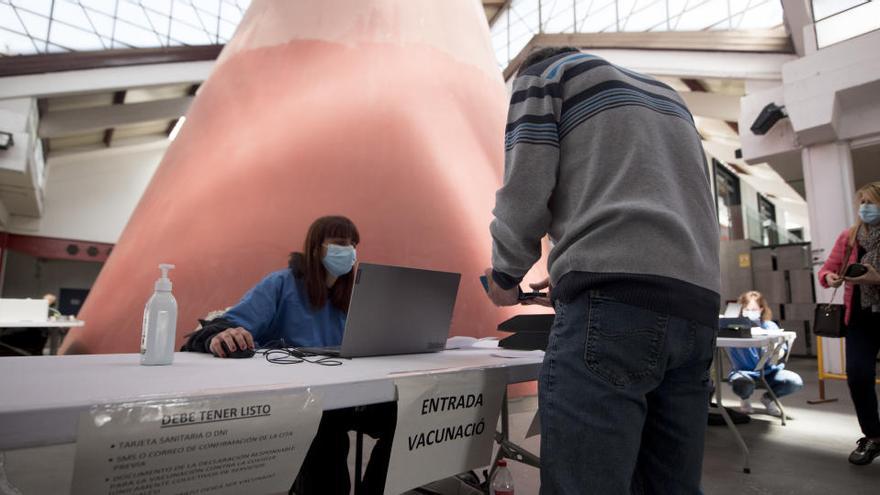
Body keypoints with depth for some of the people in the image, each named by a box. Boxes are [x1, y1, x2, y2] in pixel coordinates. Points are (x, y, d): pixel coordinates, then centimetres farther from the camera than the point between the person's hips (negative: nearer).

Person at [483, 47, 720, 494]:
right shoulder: (667, 94, 34)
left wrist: (504, 275, 16)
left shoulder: (542, 74, 15)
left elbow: (525, 192, 0)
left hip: (615, 301, -8)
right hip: (695, 306, 8)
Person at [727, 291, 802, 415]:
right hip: (743, 371, -3)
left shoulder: (770, 326, 2)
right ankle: (745, 399, 6)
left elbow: (781, 351, -6)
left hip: (768, 371, 4)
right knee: (743, 385, -36)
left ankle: (768, 398, 12)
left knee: (796, 382, -22)